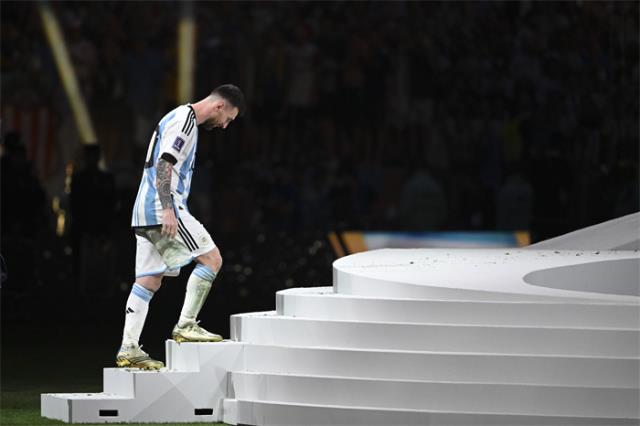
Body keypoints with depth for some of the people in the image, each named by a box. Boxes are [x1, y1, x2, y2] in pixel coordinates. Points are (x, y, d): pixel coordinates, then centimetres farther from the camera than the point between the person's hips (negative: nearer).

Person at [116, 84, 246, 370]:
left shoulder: (182, 119, 24)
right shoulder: (184, 120, -9)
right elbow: (164, 164, -19)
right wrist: (168, 209, -26)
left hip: (146, 214, 10)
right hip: (161, 208, -10)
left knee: (149, 281, 6)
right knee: (212, 258, -7)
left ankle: (128, 349, 1)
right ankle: (185, 326, -9)